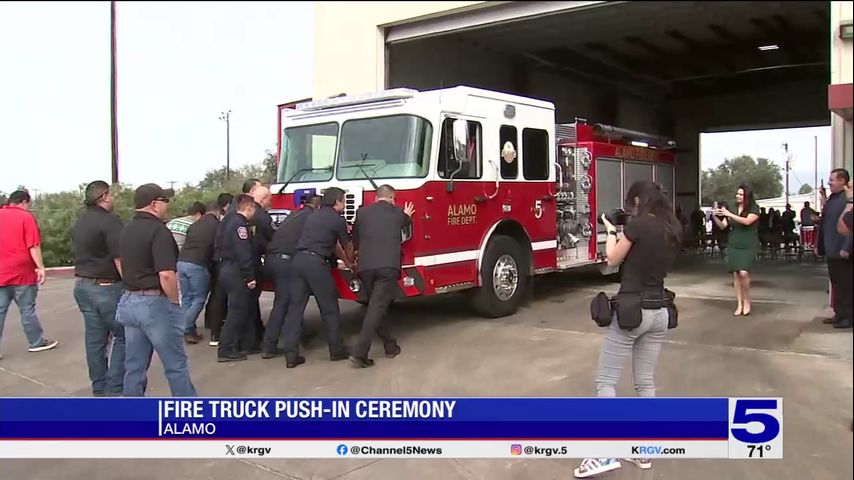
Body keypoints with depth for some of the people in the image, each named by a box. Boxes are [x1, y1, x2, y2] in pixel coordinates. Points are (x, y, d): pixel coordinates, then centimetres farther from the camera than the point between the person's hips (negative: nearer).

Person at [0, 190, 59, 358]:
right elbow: (33, 246, -13)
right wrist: (40, 267, -11)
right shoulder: (26, 217, -7)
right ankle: (37, 342, 17)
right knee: (27, 310, 5)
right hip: (22, 273, -4)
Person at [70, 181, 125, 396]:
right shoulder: (109, 221, -15)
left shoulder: (79, 223, 14)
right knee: (122, 336, 0)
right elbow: (119, 259, -20)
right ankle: (114, 389, -2)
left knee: (94, 339, 12)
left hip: (82, 285, 9)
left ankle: (99, 388, 20)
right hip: (106, 287, -9)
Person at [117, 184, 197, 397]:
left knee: (134, 365, 13)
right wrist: (174, 301, -11)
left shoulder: (127, 230, 12)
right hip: (155, 303, -8)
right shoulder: (158, 230, -16)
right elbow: (166, 274, -24)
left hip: (129, 301, 9)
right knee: (175, 363, 4)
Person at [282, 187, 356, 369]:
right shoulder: (338, 220, 0)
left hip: (298, 260, 7)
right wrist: (351, 263, 33)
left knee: (295, 307, 5)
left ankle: (291, 355, 3)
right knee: (329, 308, 7)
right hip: (316, 263, -7)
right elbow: (347, 246, 13)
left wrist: (345, 261, 40)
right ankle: (336, 350, 17)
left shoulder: (314, 216, 22)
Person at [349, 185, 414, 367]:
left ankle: (390, 345, 25)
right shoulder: (398, 212, 11)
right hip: (388, 267, -3)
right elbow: (405, 222, 35)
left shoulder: (362, 212, 14)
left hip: (365, 267, 3)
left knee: (376, 307, 19)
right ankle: (359, 353, -14)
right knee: (376, 309, -5)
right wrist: (407, 216, 57)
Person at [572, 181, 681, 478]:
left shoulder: (638, 224, -13)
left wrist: (610, 231, 14)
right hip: (659, 312, 7)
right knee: (646, 382, 13)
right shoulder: (673, 230, 8)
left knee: (606, 380, -1)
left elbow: (613, 259, -2)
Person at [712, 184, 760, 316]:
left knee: (743, 272, -19)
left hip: (748, 246, -4)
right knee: (735, 273, -1)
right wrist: (716, 217, -12)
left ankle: (746, 300, 2)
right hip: (733, 245, 4)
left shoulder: (754, 209, -2)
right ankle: (739, 304, 6)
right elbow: (723, 226, 7)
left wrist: (729, 215, -27)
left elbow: (747, 221, -21)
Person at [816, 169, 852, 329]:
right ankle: (839, 314, 23)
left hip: (842, 251, -8)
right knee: (835, 284, 14)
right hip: (831, 250, 9)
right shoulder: (830, 199, 13)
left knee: (845, 285, 1)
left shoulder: (848, 199, -15)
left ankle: (847, 317, 9)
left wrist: (846, 248, -22)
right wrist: (819, 244, 15)